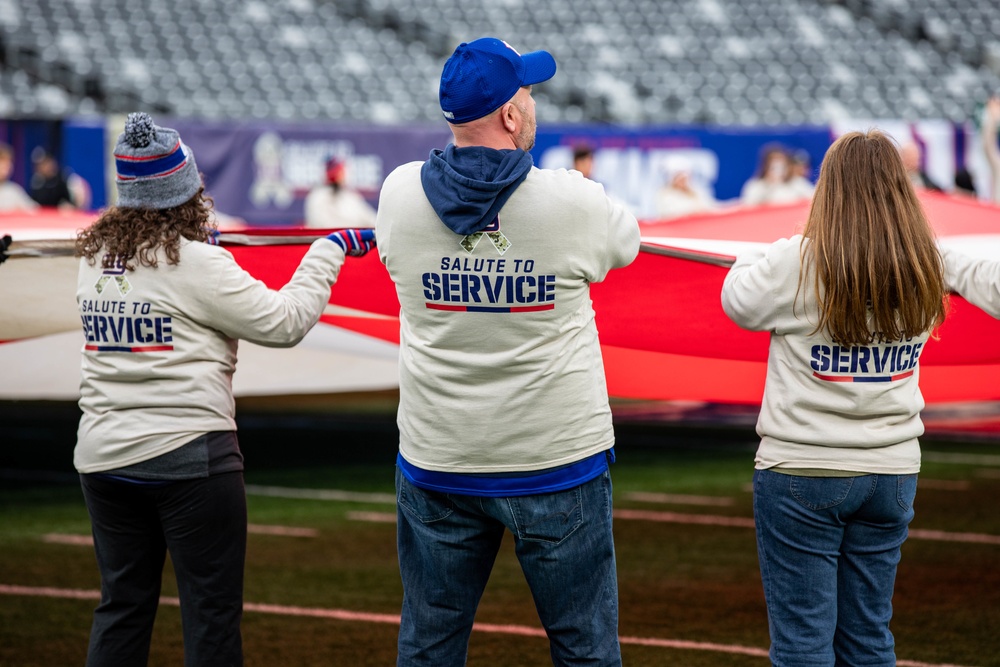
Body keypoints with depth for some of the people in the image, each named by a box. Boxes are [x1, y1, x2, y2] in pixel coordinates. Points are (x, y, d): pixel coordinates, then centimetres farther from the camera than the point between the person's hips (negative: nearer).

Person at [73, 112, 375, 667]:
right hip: (189, 453, -6)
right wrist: (331, 249, 2)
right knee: (212, 612, 1)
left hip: (103, 455, 6)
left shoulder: (95, 258, 6)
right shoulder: (197, 264, -12)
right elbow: (285, 322, -9)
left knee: (122, 604, 13)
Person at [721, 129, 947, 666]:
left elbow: (738, 300, 1)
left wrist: (762, 256, 19)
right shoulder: (922, 272, -1)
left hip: (803, 470, -5)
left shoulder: (797, 265, -15)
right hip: (892, 471, 5)